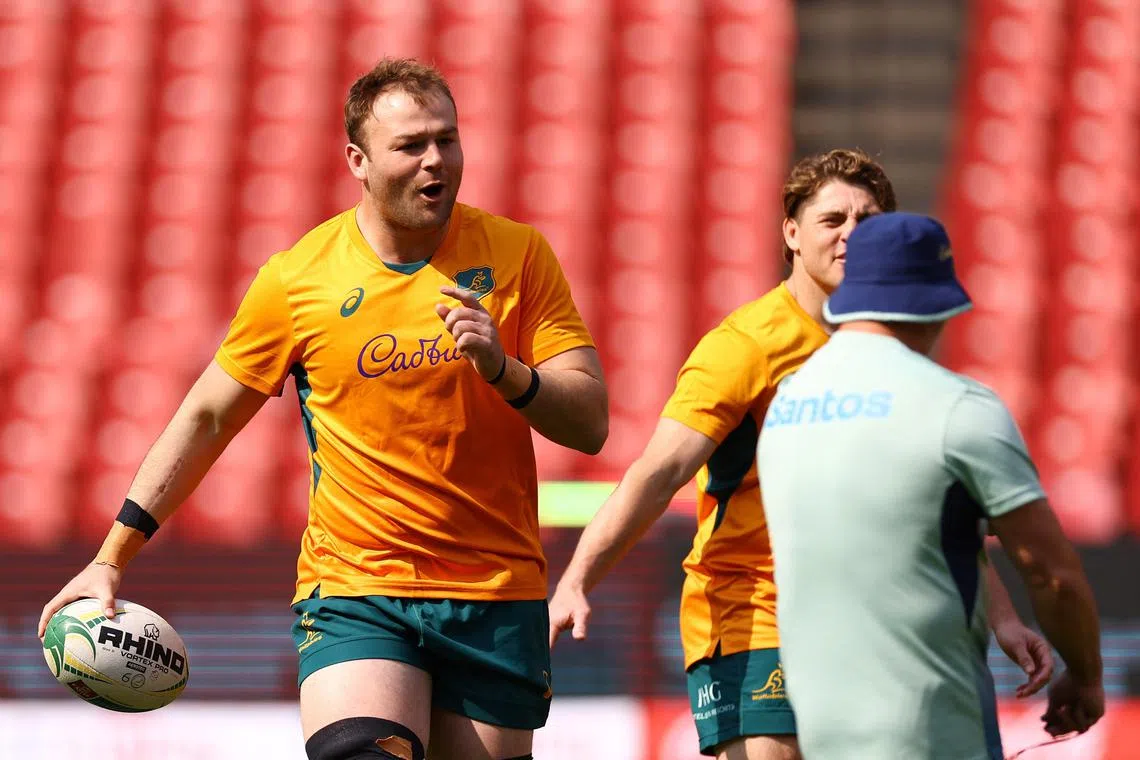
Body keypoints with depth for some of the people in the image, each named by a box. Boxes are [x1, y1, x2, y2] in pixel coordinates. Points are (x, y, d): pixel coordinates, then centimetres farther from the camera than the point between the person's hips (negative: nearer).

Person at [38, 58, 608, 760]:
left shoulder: (517, 255, 2)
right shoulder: (296, 280, 0)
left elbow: (590, 425, -1)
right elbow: (205, 419, 12)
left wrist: (503, 368, -20)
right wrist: (112, 559, 12)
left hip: (497, 597, 2)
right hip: (352, 589, -2)